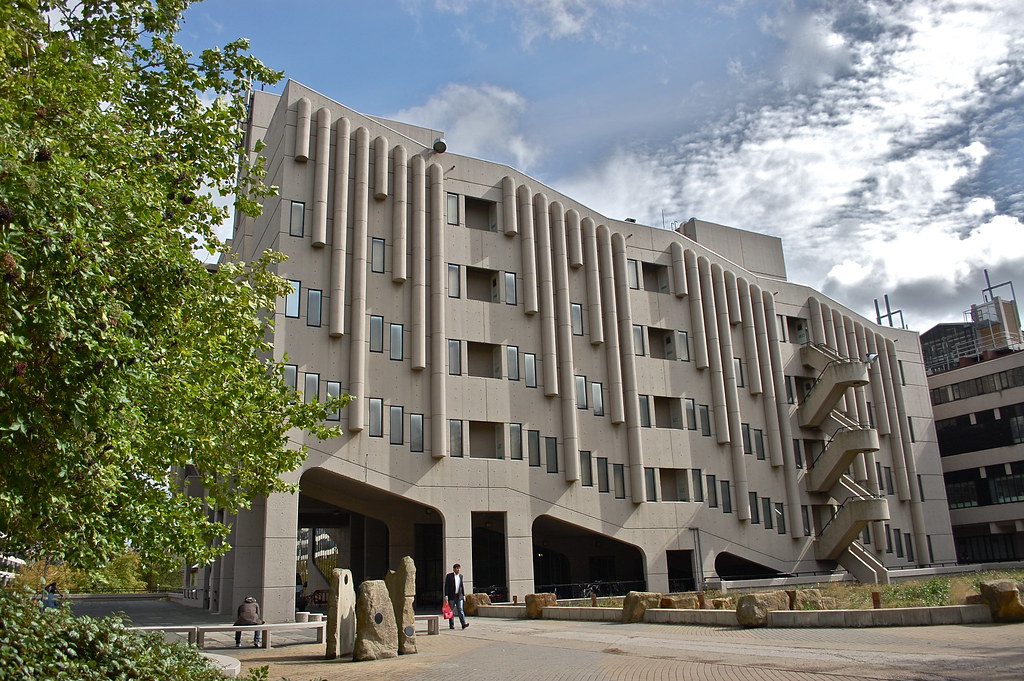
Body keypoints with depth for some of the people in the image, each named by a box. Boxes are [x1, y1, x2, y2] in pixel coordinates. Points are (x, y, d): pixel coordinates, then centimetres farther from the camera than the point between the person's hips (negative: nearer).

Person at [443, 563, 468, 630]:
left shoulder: (461, 576, 11)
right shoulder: (449, 576, -4)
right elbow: (446, 586, -7)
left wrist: (464, 595, 11)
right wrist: (446, 596, -13)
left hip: (459, 596, 3)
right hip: (451, 596, -3)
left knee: (460, 610, -8)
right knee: (451, 611, 4)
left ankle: (463, 623, -17)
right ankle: (451, 625, 12)